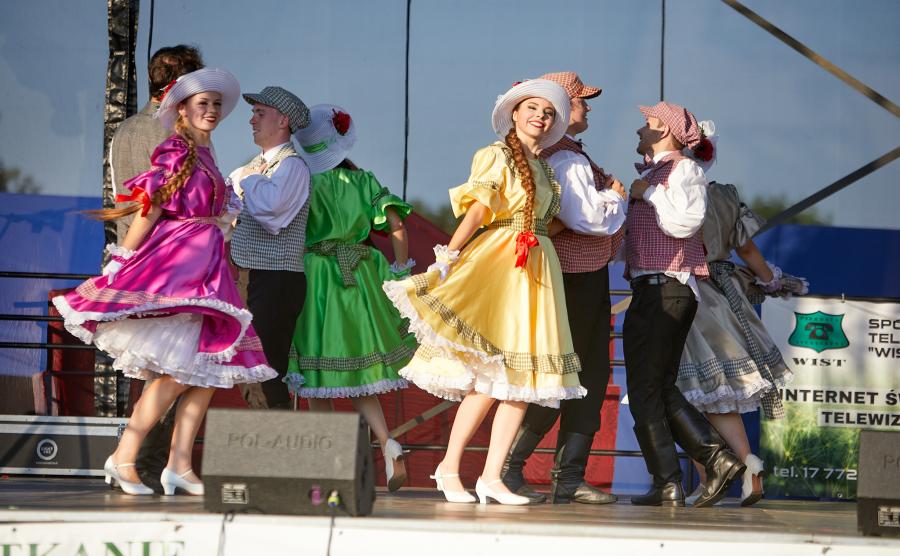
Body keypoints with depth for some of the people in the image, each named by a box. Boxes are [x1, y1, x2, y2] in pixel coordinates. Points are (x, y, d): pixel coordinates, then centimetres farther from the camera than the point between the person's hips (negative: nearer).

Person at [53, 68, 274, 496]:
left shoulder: (204, 157, 18)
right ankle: (123, 460, -9)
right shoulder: (177, 152, -7)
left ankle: (179, 466, 2)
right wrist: (121, 264, -15)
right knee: (177, 373, -15)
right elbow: (151, 208, -12)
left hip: (204, 268, 9)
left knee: (209, 370, 2)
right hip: (173, 266, -9)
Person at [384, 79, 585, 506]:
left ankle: (492, 476, 1)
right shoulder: (496, 157, 1)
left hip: (537, 270, 7)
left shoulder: (544, 169, 20)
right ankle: (449, 467, -2)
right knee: (491, 377, -13)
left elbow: (544, 220, 13)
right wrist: (448, 256, -19)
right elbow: (477, 209, -10)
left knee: (524, 376, -1)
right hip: (497, 264, -7)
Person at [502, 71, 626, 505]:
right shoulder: (565, 160, -19)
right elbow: (591, 219, -25)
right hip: (574, 278, -10)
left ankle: (569, 478, 10)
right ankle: (507, 469, -1)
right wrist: (617, 197, -7)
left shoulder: (567, 157, 14)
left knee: (591, 377, 9)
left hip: (588, 278, 10)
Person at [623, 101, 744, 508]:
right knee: (661, 389, 10)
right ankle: (717, 458, 4)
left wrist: (649, 194, -12)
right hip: (652, 291, 10)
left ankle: (667, 485, -5)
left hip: (663, 289, -10)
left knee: (646, 391, -6)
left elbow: (686, 221, -22)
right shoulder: (651, 173, 21)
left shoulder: (683, 170, -7)